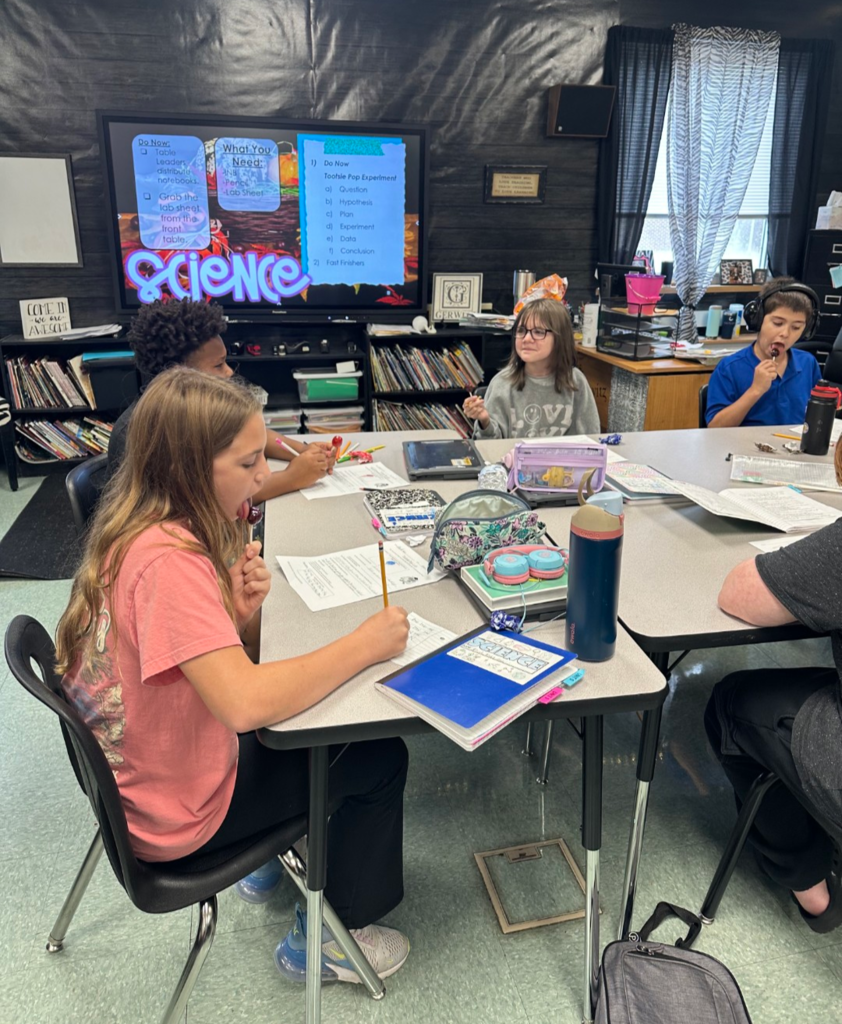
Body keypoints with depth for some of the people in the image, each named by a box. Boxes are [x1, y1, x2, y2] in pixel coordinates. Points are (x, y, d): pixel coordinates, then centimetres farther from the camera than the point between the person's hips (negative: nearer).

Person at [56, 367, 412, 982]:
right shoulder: (166, 560, -34)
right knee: (380, 759, 3)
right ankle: (321, 941, 21)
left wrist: (241, 612, -18)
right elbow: (244, 703, -41)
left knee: (334, 718, 22)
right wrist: (366, 644, -30)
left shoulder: (144, 528, -4)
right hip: (178, 814, -8)